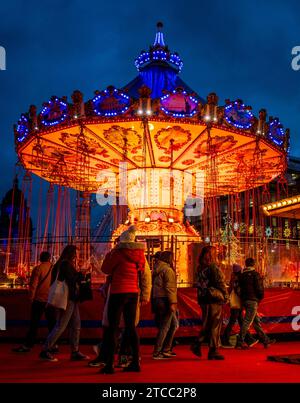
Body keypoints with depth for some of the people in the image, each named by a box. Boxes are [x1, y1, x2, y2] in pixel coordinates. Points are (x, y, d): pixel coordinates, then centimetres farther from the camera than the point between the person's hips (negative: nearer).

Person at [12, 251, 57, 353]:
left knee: (34, 324, 4)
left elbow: (33, 284, -10)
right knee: (52, 323, 10)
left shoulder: (38, 268, -7)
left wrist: (31, 297, 0)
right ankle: (53, 345, 11)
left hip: (39, 300, -3)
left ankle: (27, 345, 6)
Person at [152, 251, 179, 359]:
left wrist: (153, 304, 17)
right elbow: (169, 288, -17)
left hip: (156, 300, 9)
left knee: (174, 325, 17)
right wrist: (172, 303, -19)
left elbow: (154, 286, 17)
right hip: (165, 301, -9)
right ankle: (157, 353, -2)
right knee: (164, 327, -4)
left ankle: (166, 349, 19)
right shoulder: (168, 270, -9)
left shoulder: (156, 270, 17)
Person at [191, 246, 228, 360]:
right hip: (214, 299, -8)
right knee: (215, 325, 1)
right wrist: (225, 296, -2)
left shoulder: (200, 268, 10)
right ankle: (213, 351, 6)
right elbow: (220, 283, -14)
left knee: (207, 325, 17)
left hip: (203, 299, 8)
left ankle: (197, 344, 9)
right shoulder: (213, 267, -14)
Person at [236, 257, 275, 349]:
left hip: (245, 300, 8)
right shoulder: (255, 274, -8)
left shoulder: (242, 275, 13)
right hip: (253, 300, -8)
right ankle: (240, 342, -9)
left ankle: (265, 340, 22)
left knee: (256, 321, 13)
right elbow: (259, 288, -11)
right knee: (247, 321, -7)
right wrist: (260, 297, 5)